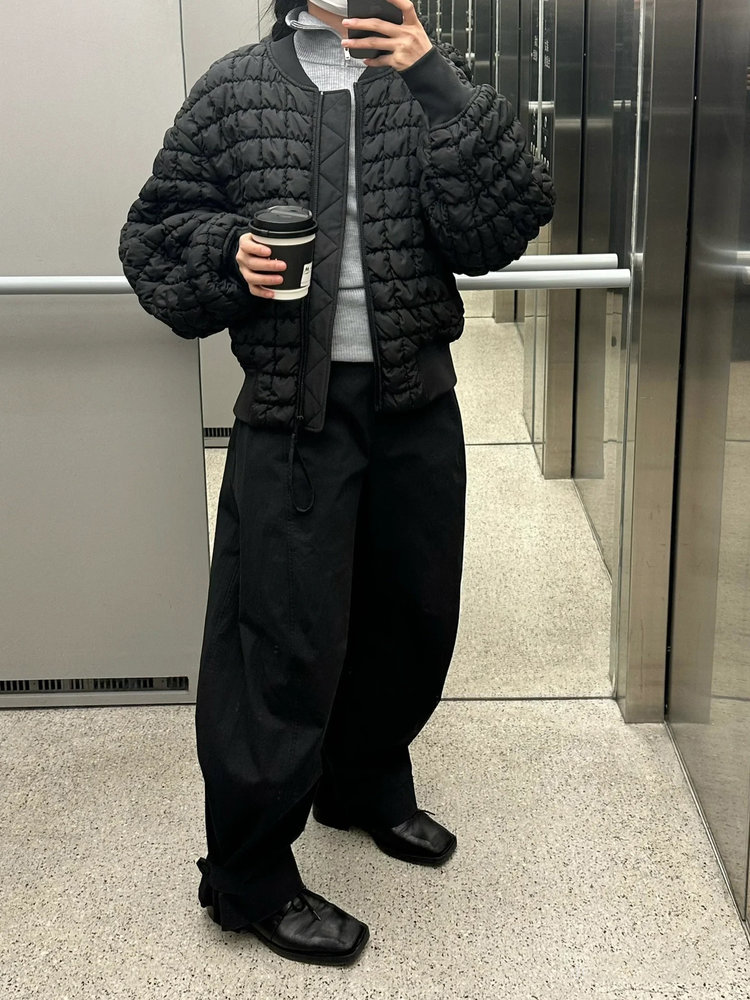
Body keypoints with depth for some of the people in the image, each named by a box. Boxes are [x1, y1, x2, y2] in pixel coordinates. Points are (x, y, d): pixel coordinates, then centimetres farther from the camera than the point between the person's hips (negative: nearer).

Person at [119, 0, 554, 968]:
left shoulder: (430, 83, 4)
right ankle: (250, 878, 17)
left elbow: (500, 231, -9)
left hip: (416, 405, 4)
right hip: (292, 408, -3)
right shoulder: (236, 87, 1)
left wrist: (440, 88, -18)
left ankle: (367, 784, 44)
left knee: (412, 615, 17)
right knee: (284, 639, -2)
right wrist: (228, 254, -12)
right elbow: (156, 229, 8)